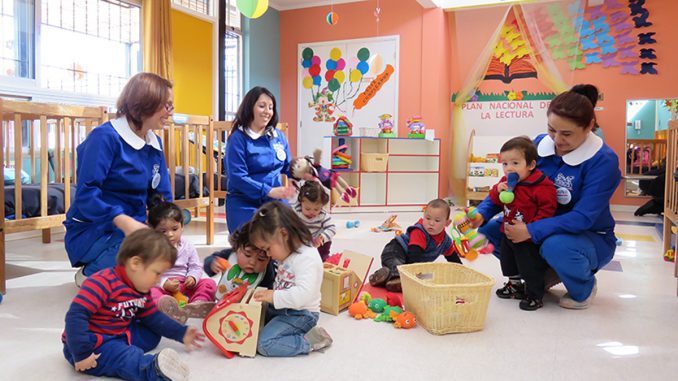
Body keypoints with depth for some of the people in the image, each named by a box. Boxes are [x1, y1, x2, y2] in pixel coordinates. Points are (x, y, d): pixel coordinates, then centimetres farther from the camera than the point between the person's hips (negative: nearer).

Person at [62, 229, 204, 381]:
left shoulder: (141, 290, 5)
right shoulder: (102, 283, -25)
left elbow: (153, 318, 15)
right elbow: (76, 315, -31)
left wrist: (181, 333, 10)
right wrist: (81, 354, -34)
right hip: (94, 346, -10)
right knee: (125, 357, -39)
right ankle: (152, 369, -61)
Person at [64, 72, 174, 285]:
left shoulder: (154, 143, 8)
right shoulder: (106, 137, -13)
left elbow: (162, 196, 8)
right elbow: (86, 193, -22)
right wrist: (123, 221, -36)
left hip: (134, 226, 8)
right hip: (92, 230, -7)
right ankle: (91, 273, -3)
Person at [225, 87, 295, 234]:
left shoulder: (279, 136, 9)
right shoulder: (238, 138, -9)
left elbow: (288, 167, 15)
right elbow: (237, 177, -17)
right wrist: (269, 191, -25)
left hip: (276, 202, 5)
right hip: (245, 204, -5)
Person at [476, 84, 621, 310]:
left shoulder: (604, 160, -22)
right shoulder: (540, 144, -8)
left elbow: (583, 217, -28)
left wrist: (532, 231, -36)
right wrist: (482, 214, -20)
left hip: (591, 237, -5)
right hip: (544, 228, 5)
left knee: (556, 246, -38)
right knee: (490, 229, -11)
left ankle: (585, 288, -1)